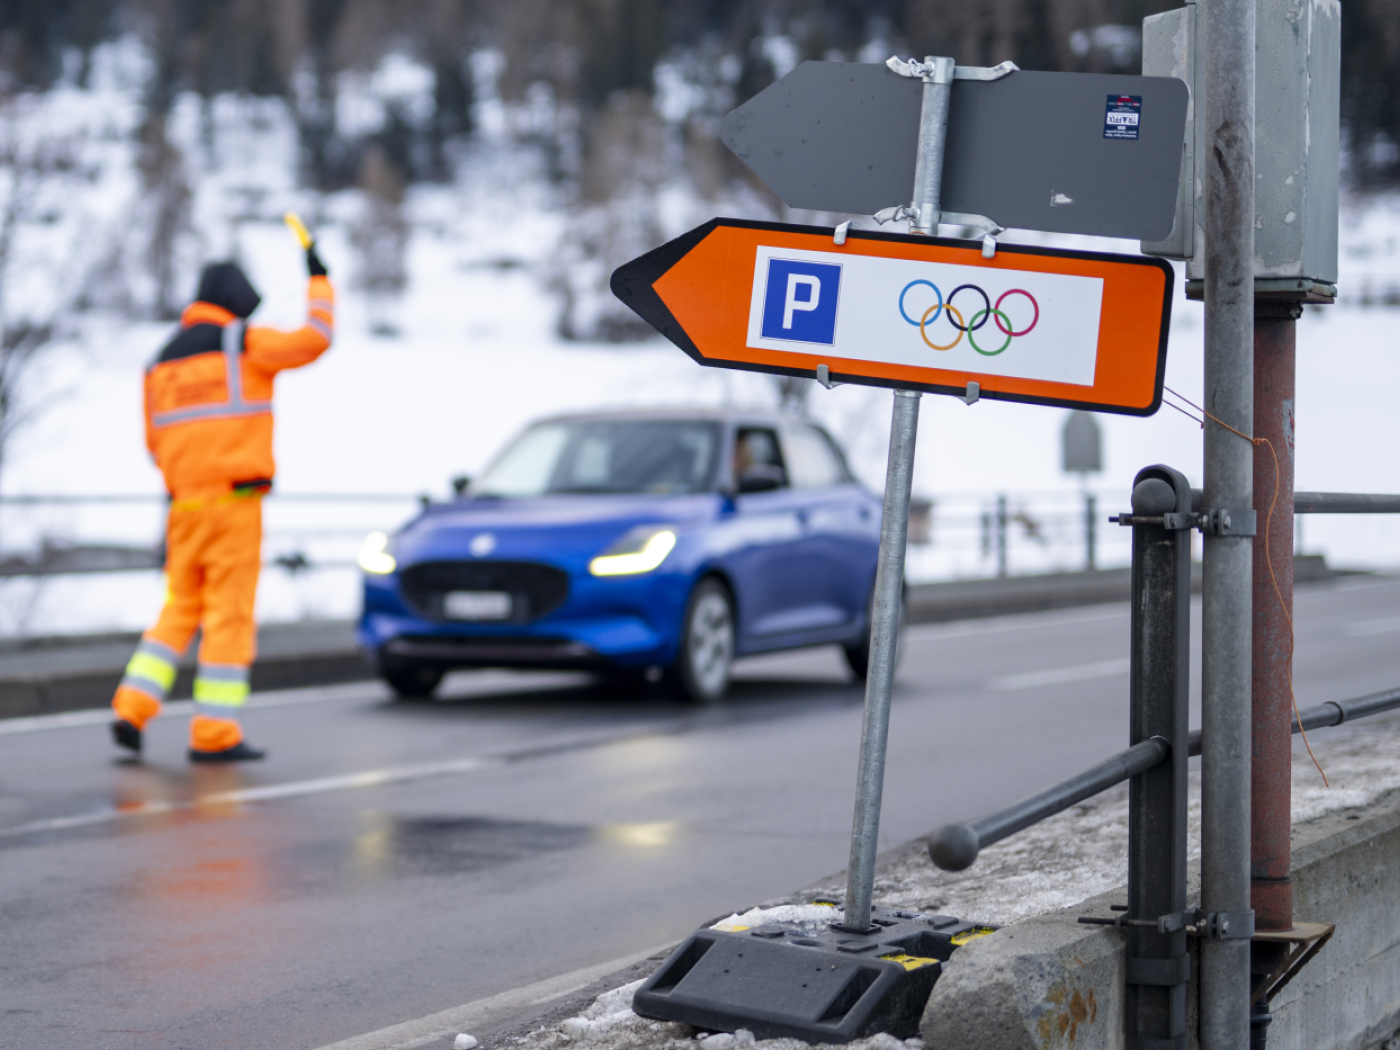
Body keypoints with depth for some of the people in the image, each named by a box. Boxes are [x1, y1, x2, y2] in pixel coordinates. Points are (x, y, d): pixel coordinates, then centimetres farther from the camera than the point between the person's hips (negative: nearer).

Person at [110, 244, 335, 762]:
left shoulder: (161, 362, 15)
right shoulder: (242, 341, -3)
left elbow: (157, 442, 16)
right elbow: (314, 339, -5)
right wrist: (318, 280, 8)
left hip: (185, 504, 6)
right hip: (235, 500, -6)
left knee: (179, 611, 14)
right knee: (230, 615, -3)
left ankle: (133, 709, 1)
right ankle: (214, 733, -4)